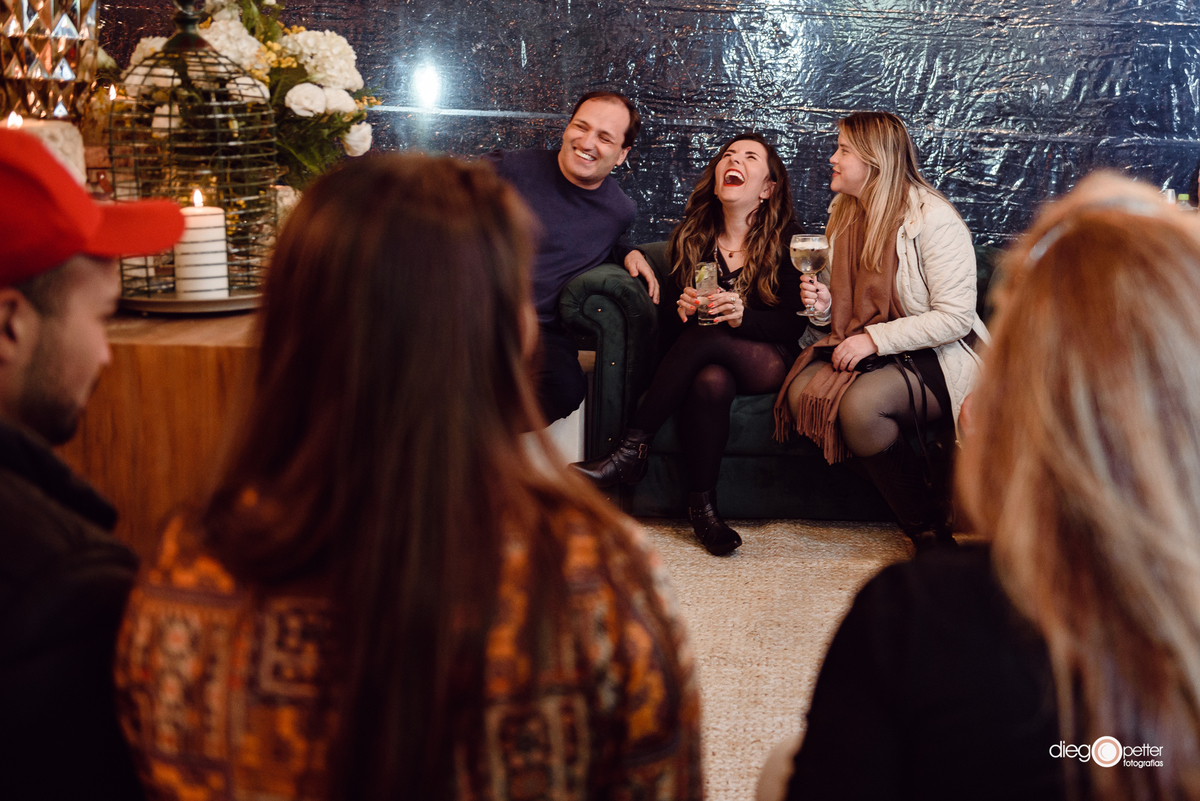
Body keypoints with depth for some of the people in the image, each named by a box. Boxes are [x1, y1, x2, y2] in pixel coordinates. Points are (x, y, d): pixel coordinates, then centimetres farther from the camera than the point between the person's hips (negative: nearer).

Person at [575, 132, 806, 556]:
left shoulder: (786, 239, -2)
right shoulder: (692, 236, 8)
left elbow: (794, 325, -6)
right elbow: (673, 305, 12)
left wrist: (742, 316, -24)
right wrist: (682, 309, -13)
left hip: (770, 362, -2)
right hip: (712, 360, 2)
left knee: (706, 335, -35)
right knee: (710, 382, -37)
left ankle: (631, 451, -28)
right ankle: (701, 505, -24)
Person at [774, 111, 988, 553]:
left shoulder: (933, 219, -13)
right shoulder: (844, 215, 12)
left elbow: (954, 318, -17)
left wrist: (875, 339, -21)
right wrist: (826, 305, -1)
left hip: (937, 357, -7)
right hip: (869, 350, 7)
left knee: (860, 404, -34)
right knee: (802, 392, -23)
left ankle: (930, 529, -14)